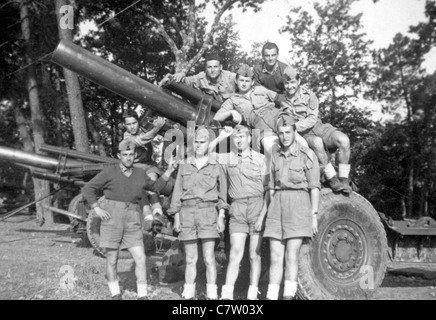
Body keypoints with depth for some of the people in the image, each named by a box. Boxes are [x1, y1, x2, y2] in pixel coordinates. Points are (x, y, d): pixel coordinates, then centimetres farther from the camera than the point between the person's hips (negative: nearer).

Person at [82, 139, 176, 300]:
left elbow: (155, 187, 22)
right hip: (112, 218, -2)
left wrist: (168, 172, 11)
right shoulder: (109, 171, -2)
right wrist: (97, 209, -8)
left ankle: (142, 295, 8)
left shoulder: (140, 174, 9)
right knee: (112, 259, 6)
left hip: (132, 221, 3)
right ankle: (116, 294, 23)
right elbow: (88, 189, 2)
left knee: (140, 258, -4)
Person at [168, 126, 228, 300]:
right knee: (190, 259, 5)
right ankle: (188, 295, 12)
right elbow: (177, 193, 9)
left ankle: (212, 295, 4)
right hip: (187, 213, 2)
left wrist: (221, 216, -2)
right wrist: (176, 217, 2)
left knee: (209, 258, -4)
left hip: (208, 213, -1)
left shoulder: (216, 166, 7)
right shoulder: (184, 166, 11)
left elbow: (222, 193, 7)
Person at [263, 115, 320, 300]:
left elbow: (314, 187, -3)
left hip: (298, 206, -4)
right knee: (275, 257, 1)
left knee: (291, 256, -7)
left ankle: (289, 296, 0)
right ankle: (271, 296, 4)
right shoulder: (275, 156, 14)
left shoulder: (307, 155, 0)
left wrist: (314, 215, -8)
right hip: (277, 206, 4)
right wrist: (271, 212, 12)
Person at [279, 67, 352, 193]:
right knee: (317, 142, -37)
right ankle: (332, 180, -26)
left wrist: (295, 126, -24)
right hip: (302, 135, -2)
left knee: (343, 140, -24)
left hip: (318, 127, 2)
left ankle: (344, 180, -16)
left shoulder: (309, 95, -1)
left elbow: (312, 119, -9)